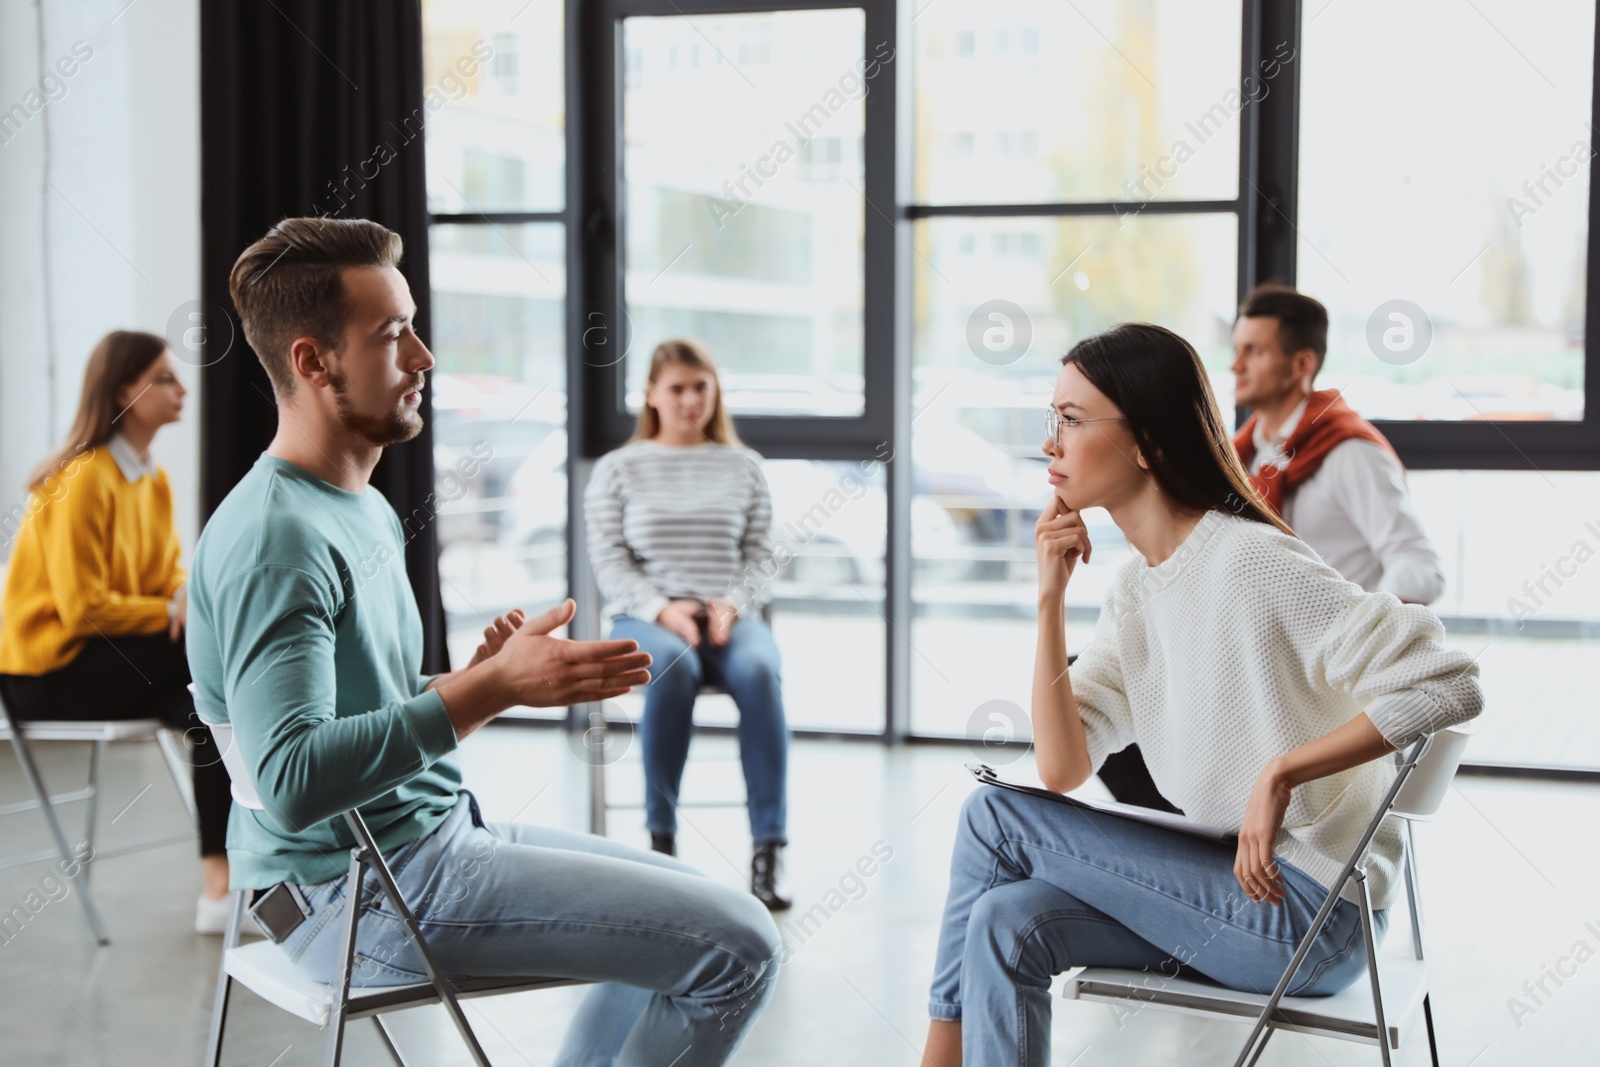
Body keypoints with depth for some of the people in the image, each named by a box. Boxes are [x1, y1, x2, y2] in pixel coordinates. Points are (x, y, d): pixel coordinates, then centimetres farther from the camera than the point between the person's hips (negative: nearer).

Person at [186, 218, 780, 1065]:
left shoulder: (367, 511, 13)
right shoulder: (273, 537, -20)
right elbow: (293, 780, -31)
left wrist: (481, 677, -1)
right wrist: (490, 689, -31)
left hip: (438, 830, 10)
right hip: (360, 894, -10)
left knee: (692, 918, 23)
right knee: (737, 948, -14)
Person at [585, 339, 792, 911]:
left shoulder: (743, 467, 17)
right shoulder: (617, 469, 12)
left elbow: (761, 555, 11)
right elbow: (610, 563, 3)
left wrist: (731, 605, -10)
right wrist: (662, 610, -14)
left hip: (730, 616, 2)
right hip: (644, 618, -1)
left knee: (759, 670, -35)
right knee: (673, 667, -39)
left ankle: (769, 847, -36)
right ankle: (661, 836, -28)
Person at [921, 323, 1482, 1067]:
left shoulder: (1251, 562, -17)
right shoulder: (1135, 588, 8)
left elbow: (1447, 685, -23)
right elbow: (1064, 769, -1)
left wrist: (1281, 771, -24)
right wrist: (1051, 599, -8)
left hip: (1306, 905, -7)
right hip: (1229, 886, 7)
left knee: (992, 817, -10)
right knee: (1007, 925, -13)